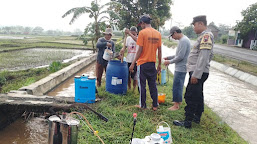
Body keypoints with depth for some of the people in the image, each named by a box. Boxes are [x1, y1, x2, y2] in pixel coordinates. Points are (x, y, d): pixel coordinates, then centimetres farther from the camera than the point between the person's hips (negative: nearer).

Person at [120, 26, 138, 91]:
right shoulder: (128, 38, 8)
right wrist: (123, 50, -14)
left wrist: (129, 33, -33)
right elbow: (125, 46, 7)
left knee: (134, 76, 1)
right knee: (128, 75, 11)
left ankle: (134, 89, 18)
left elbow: (136, 40, -27)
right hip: (128, 60, 4)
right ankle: (129, 88, 28)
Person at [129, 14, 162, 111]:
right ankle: (155, 105, 19)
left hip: (143, 63, -5)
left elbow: (140, 50, -13)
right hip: (152, 63, 5)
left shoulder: (142, 32, -11)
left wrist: (133, 63, -7)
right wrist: (159, 64, 16)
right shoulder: (158, 33, 6)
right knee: (153, 85, 13)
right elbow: (159, 51, 8)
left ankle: (142, 105, 16)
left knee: (142, 85, 7)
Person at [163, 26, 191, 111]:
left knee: (177, 86, -3)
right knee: (179, 85, 19)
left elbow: (180, 57, -22)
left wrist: (170, 62, -11)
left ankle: (176, 105, 6)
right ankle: (178, 101, 33)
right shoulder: (183, 40, 13)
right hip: (181, 68, 10)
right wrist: (168, 57, 14)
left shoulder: (183, 41, -19)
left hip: (180, 69, -10)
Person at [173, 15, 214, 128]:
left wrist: (196, 74, -24)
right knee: (198, 95, 18)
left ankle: (187, 121, 3)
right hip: (199, 72, 11)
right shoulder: (204, 36, 15)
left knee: (191, 97, -6)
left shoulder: (206, 36, -17)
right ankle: (197, 117, 31)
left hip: (198, 73, -11)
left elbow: (203, 57, -24)